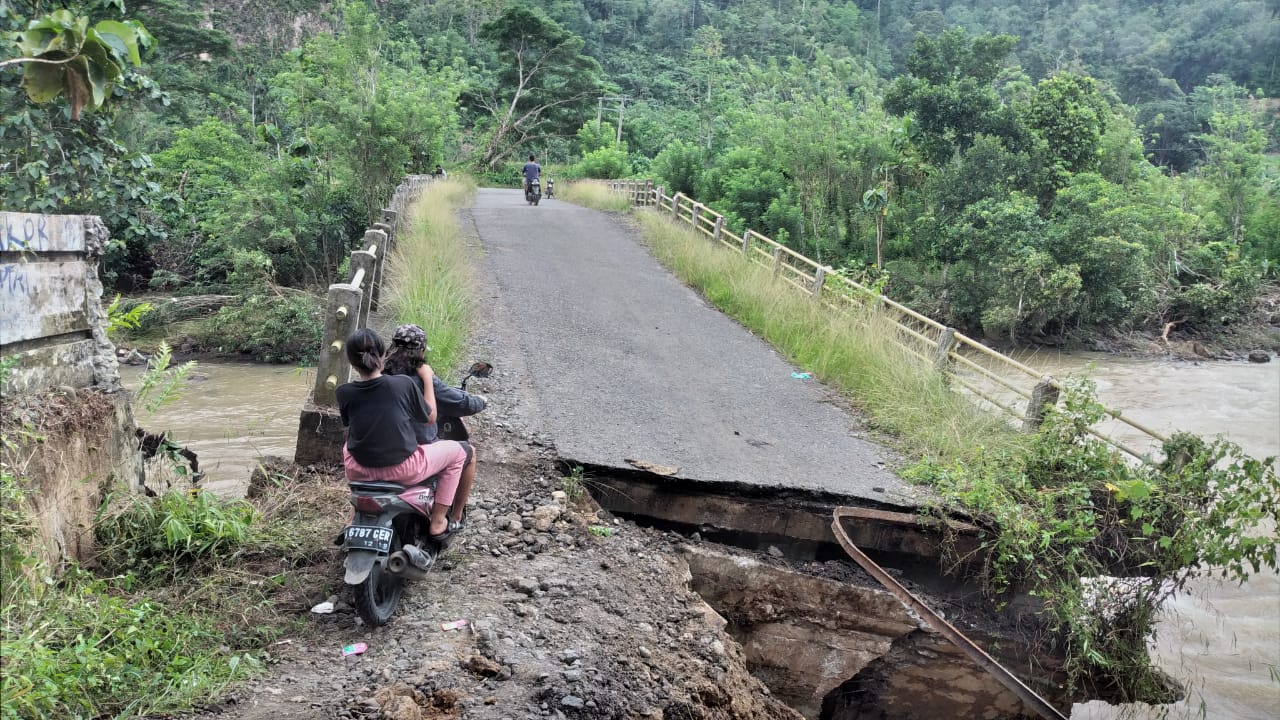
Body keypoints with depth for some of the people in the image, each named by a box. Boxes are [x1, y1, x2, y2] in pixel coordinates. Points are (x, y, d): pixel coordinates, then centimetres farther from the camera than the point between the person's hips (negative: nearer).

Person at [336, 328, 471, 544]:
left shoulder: (344, 393, -5)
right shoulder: (404, 384, -13)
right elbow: (429, 418, 2)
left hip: (360, 471, 4)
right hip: (403, 470, -3)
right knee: (461, 451, 17)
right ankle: (438, 522, 17)